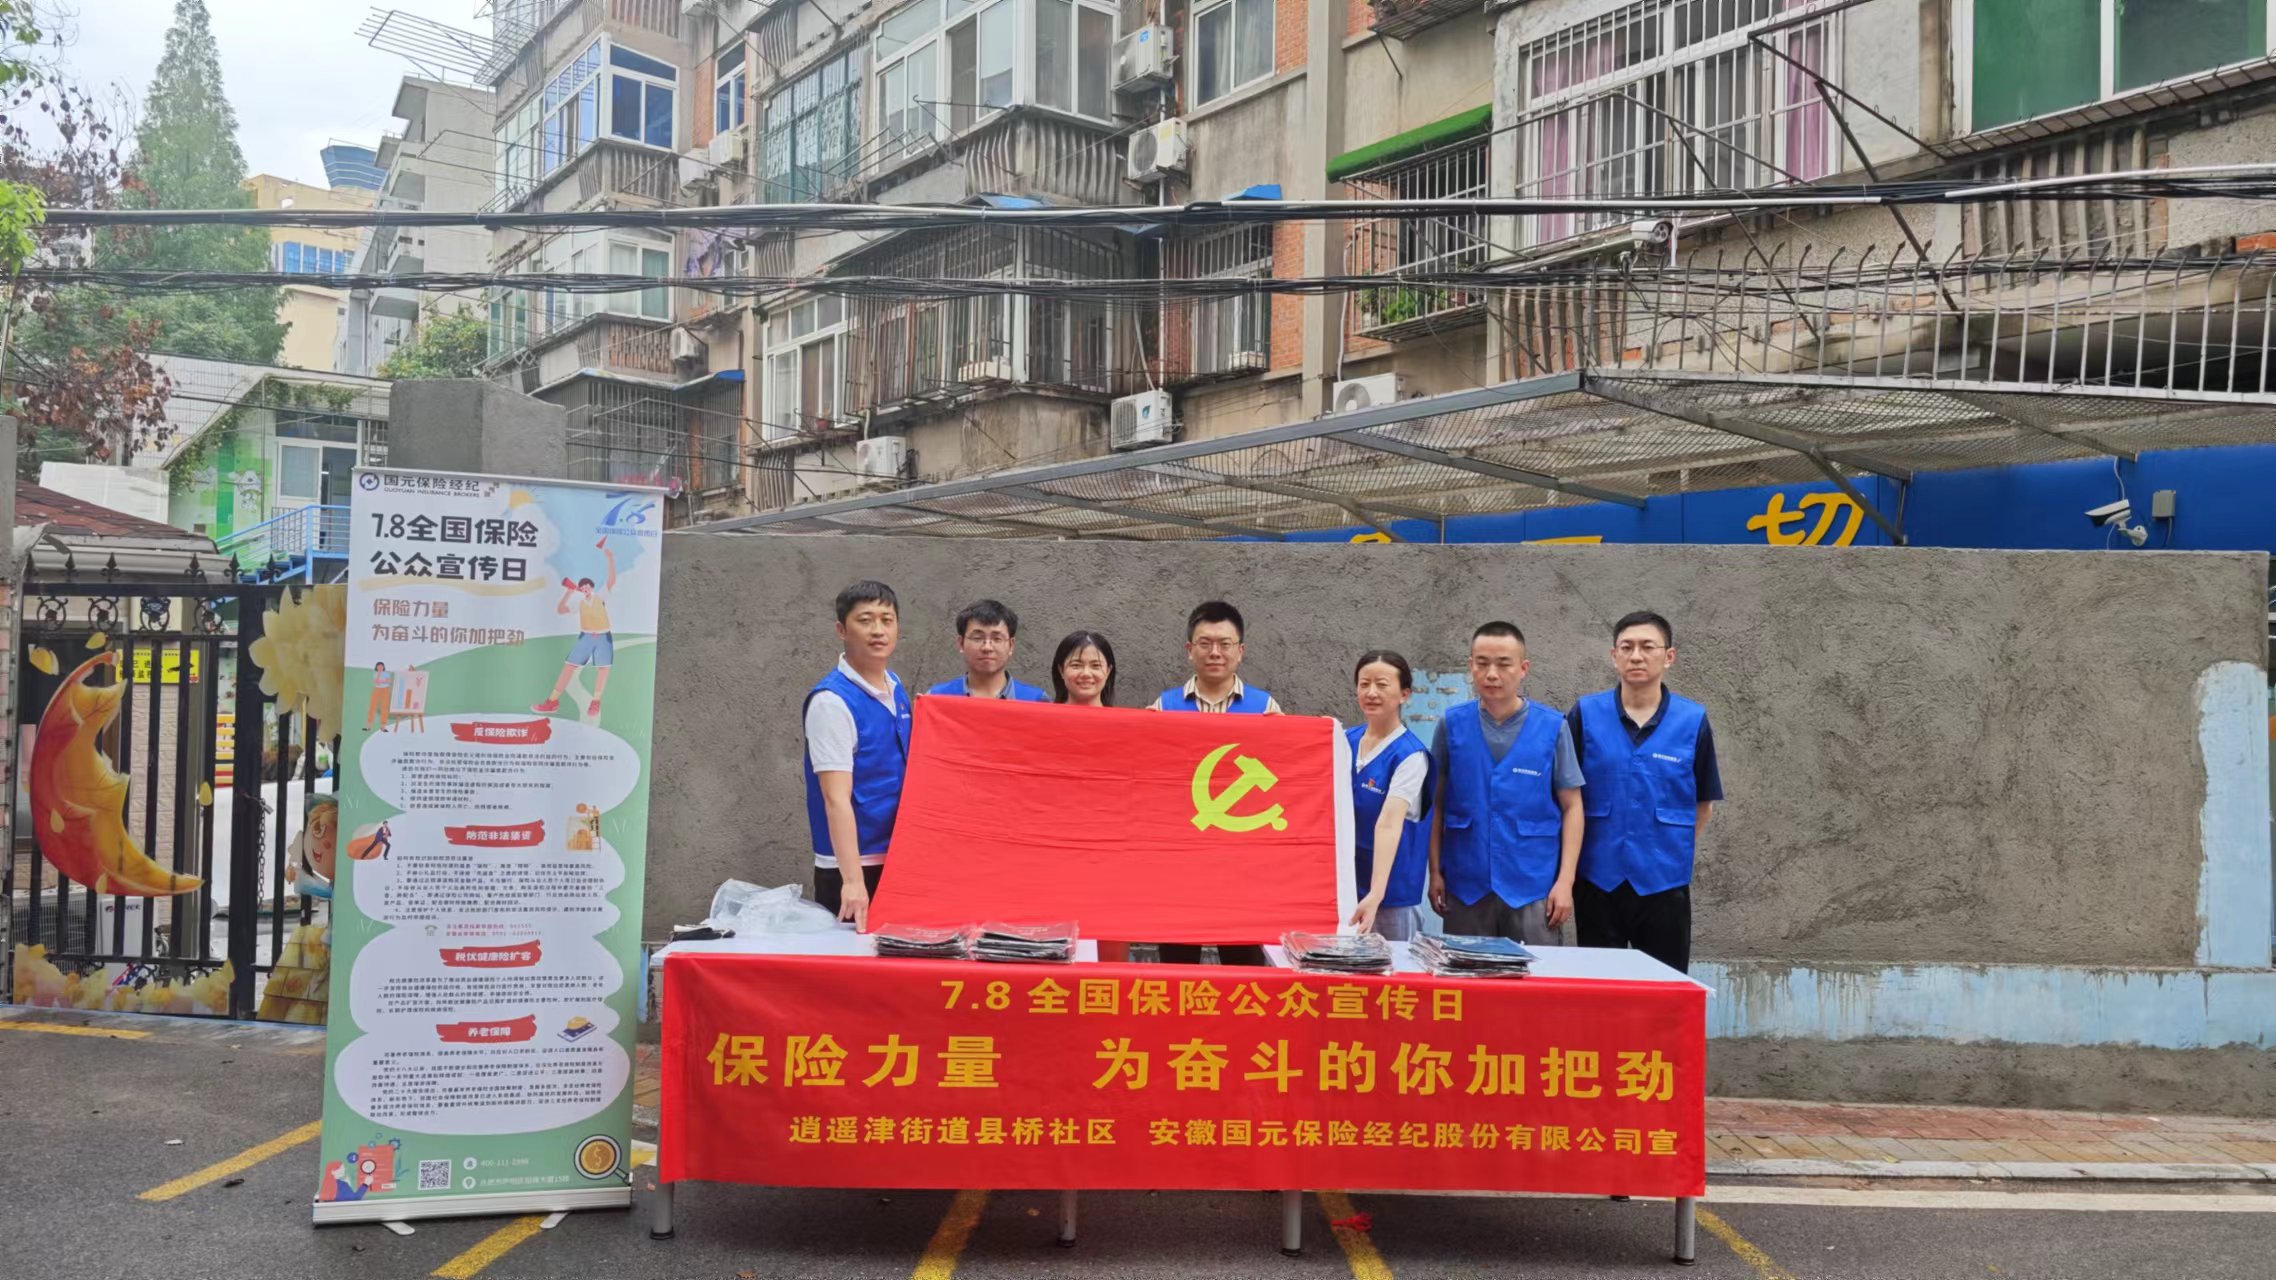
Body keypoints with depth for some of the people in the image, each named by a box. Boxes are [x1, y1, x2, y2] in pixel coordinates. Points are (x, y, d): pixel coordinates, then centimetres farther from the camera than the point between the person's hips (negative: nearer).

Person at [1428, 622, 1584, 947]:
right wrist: (1435, 872, 4)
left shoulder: (1552, 727, -3)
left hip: (1534, 887, -1)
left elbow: (1571, 807, 1)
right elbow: (1438, 803, 7)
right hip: (1465, 886, 1)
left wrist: (1565, 881, -5)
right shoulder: (1452, 724, 1)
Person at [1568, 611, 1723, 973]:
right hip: (1597, 878, 0)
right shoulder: (1585, 714, -2)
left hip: (1664, 881, 0)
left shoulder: (1693, 720, -2)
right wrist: (1571, 864, 2)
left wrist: (1677, 853, 6)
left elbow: (1703, 802, 9)